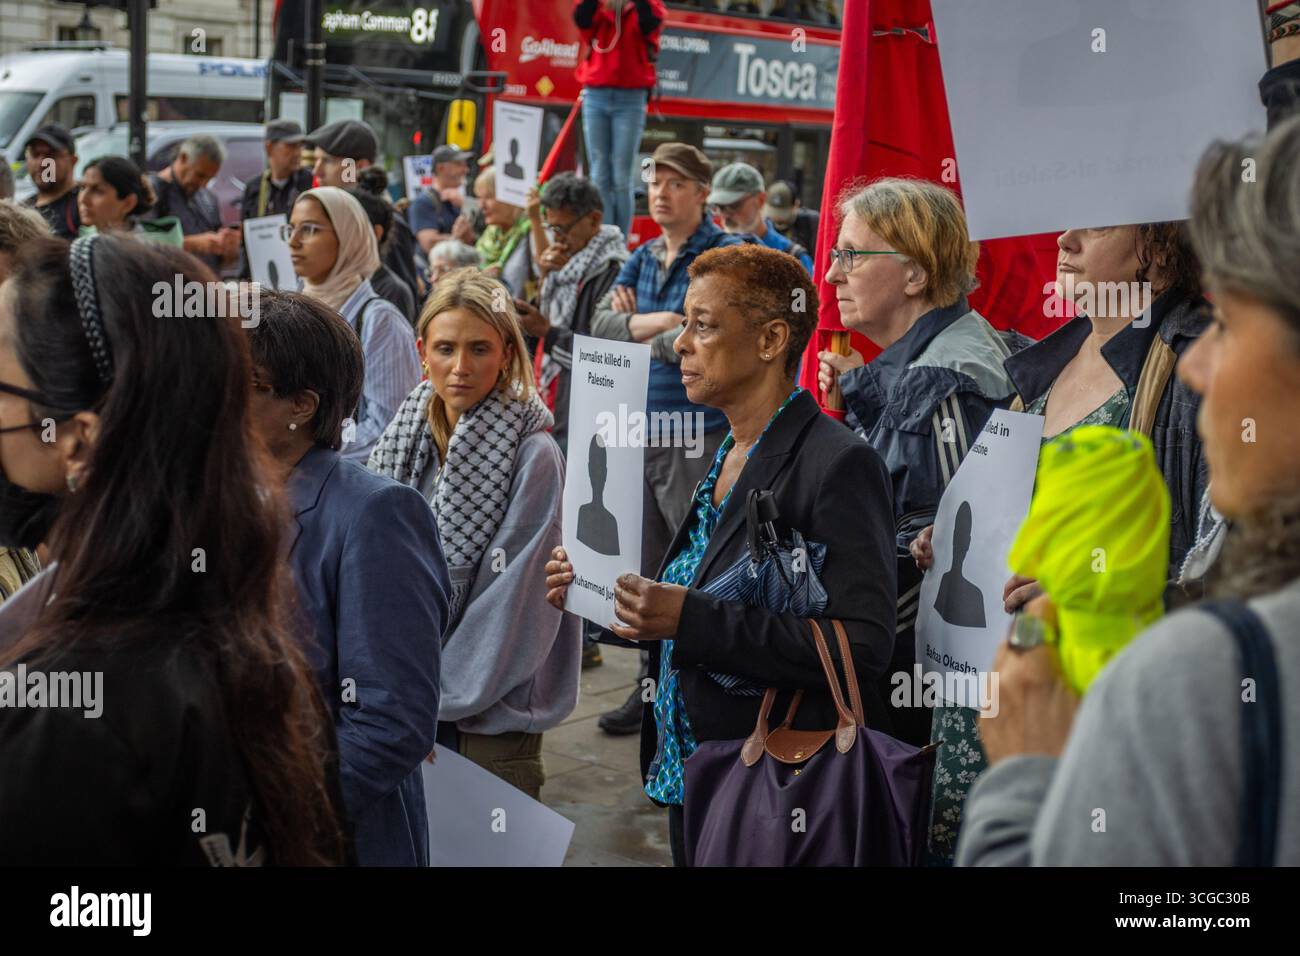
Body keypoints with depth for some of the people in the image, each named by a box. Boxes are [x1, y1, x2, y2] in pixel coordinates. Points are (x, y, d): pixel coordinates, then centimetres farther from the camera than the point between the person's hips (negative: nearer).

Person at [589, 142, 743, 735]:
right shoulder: (643, 258, 15)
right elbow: (601, 323, 5)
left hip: (700, 434, -7)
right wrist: (644, 323, -14)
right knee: (646, 566, 14)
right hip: (641, 430, 7)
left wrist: (643, 332, -6)